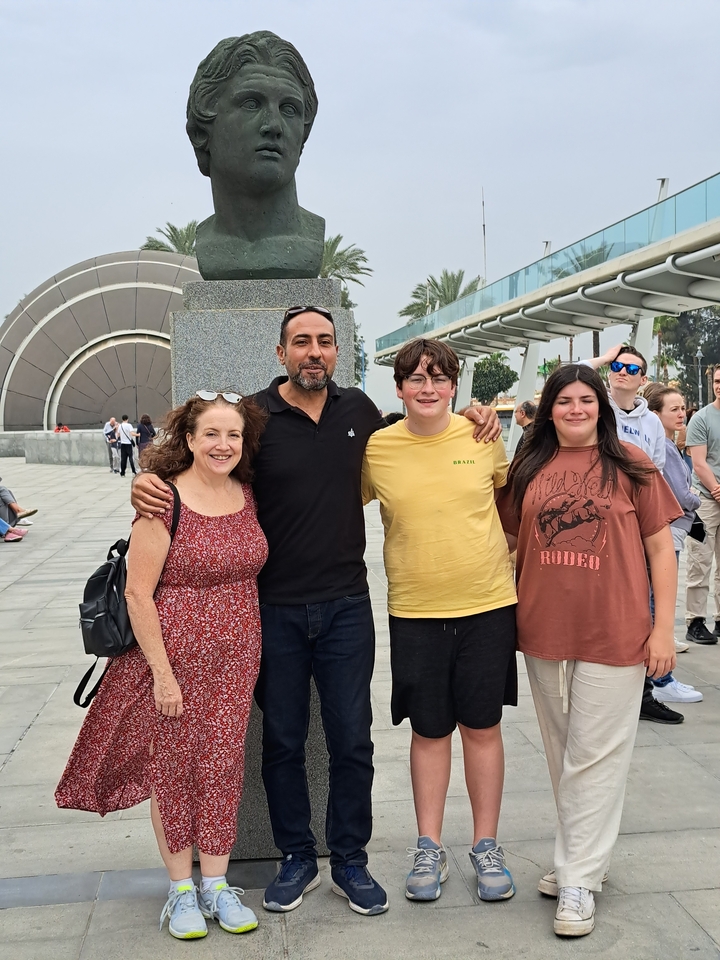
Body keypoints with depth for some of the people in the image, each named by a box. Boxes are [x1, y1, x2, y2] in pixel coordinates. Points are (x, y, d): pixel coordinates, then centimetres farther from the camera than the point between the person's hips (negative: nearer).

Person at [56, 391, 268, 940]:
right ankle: (181, 890, 26)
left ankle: (217, 886, 26)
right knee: (171, 769, 9)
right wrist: (162, 672, -15)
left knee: (222, 767, 11)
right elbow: (138, 594, -15)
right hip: (175, 655, -4)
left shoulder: (248, 496, 3)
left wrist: (254, 655, 11)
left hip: (235, 659, 5)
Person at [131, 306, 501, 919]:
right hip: (274, 609, -1)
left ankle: (350, 860, 27)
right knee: (283, 741, 12)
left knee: (352, 740, 9)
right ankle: (297, 858, 30)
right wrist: (147, 484, -20)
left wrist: (472, 418, 9)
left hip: (346, 607, 2)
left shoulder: (359, 410, 4)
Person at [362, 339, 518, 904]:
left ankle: (486, 846, 27)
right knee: (429, 730, 11)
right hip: (415, 612, 0)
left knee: (482, 726, 11)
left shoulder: (483, 437, -3)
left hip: (488, 605, 0)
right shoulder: (376, 448, -5)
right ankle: (430, 848, 27)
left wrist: (511, 553, 14)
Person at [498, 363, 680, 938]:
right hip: (544, 633, 4)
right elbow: (511, 540, 15)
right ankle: (584, 855, 33)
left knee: (594, 759, 3)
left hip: (614, 636, -4)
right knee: (563, 756, 15)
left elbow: (661, 549, -2)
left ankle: (579, 879, 15)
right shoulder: (529, 469, 5)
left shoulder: (630, 465, -3)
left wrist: (663, 628, -6)